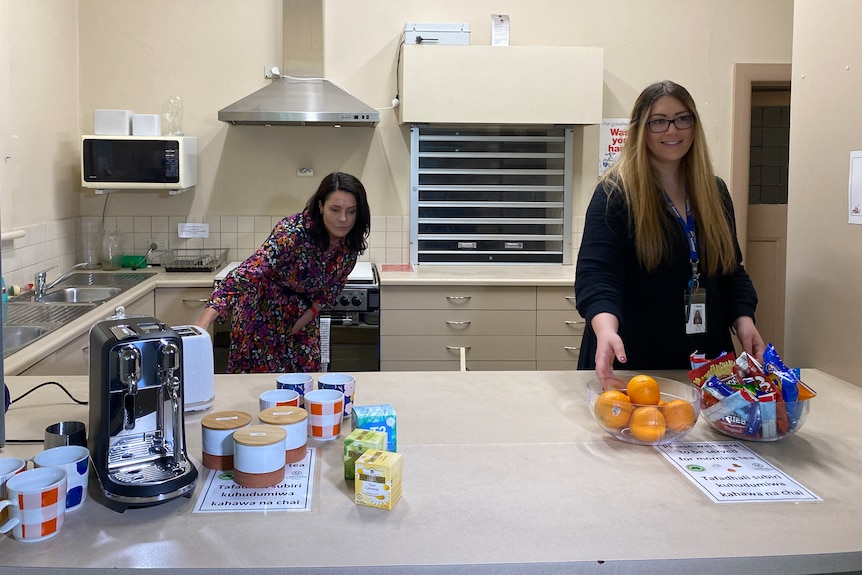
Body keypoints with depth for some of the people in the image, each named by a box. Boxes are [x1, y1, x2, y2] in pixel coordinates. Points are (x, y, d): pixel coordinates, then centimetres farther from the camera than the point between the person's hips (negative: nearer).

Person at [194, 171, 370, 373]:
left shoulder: (352, 241, -16)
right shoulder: (293, 231, -34)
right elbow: (249, 271, -45)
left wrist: (311, 312, -8)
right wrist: (204, 320, -56)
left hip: (304, 310, 5)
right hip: (262, 307, -5)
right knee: (259, 371, 5)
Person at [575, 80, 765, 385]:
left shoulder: (714, 192, 7)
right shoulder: (615, 192, -11)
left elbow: (731, 269, 13)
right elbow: (596, 274, -23)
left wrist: (743, 319, -5)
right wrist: (606, 329, -41)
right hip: (631, 360, -5)